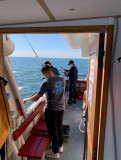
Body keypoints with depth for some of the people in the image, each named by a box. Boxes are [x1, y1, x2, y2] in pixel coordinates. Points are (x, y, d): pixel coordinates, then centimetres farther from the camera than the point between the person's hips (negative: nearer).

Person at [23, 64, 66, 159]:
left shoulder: (46, 82, -21)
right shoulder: (62, 79, -3)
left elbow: (36, 98, -16)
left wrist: (26, 100, 2)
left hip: (51, 110, -6)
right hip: (61, 109, 6)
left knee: (53, 131, 11)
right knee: (60, 128, 23)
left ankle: (55, 152, 29)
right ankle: (60, 146, 44)